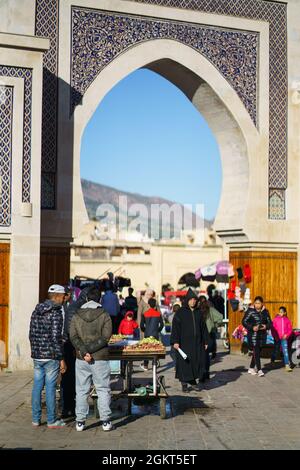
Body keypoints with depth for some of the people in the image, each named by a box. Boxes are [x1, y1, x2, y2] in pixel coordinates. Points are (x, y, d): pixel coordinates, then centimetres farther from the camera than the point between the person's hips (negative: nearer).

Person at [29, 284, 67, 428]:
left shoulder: (36, 311, 9)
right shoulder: (56, 313, -13)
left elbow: (31, 334, 13)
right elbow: (56, 338, -18)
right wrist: (61, 359, -13)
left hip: (37, 357, 7)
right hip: (51, 357, -7)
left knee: (37, 387, 11)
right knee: (50, 388, 0)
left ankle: (36, 419, 17)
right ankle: (51, 421, 8)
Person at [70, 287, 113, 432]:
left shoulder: (76, 316, 4)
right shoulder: (104, 315, -4)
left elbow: (73, 337, -6)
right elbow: (105, 337, -12)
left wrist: (84, 351, -13)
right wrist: (90, 349, -11)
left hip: (81, 359, 2)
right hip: (100, 359, -2)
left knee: (81, 391, 10)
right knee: (103, 390, 7)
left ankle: (80, 422, 12)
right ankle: (106, 421, 7)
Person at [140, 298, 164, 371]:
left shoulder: (145, 314, -4)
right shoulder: (158, 314, -3)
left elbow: (142, 325, -1)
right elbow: (162, 324, 2)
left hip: (147, 335, 1)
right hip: (155, 334, 0)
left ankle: (145, 365, 18)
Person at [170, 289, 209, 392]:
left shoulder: (198, 312, 10)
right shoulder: (180, 312, -3)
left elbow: (203, 327, 13)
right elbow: (175, 327, -9)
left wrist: (206, 341, 9)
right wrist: (175, 341, -17)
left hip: (197, 342, 4)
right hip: (184, 342, -4)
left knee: (197, 360, 5)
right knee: (184, 362, -1)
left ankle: (193, 380, 24)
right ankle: (184, 384, 11)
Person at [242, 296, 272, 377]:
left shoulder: (265, 312, 7)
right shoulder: (250, 311, -5)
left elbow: (270, 322, 11)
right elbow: (244, 322, -6)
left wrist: (266, 326, -11)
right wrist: (252, 327, -19)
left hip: (262, 334, 5)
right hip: (253, 334, -5)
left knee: (258, 352, 11)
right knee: (256, 352, -11)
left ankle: (251, 368, 26)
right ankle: (259, 370, -12)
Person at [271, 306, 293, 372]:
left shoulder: (287, 320, 3)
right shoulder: (276, 319, -1)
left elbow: (290, 329, 6)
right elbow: (273, 329, -1)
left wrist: (287, 335, -8)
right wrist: (275, 336, -11)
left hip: (284, 338, 0)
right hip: (277, 338, 0)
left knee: (286, 352, -7)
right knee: (275, 351, 12)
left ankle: (287, 365, -10)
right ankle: (272, 363, 29)